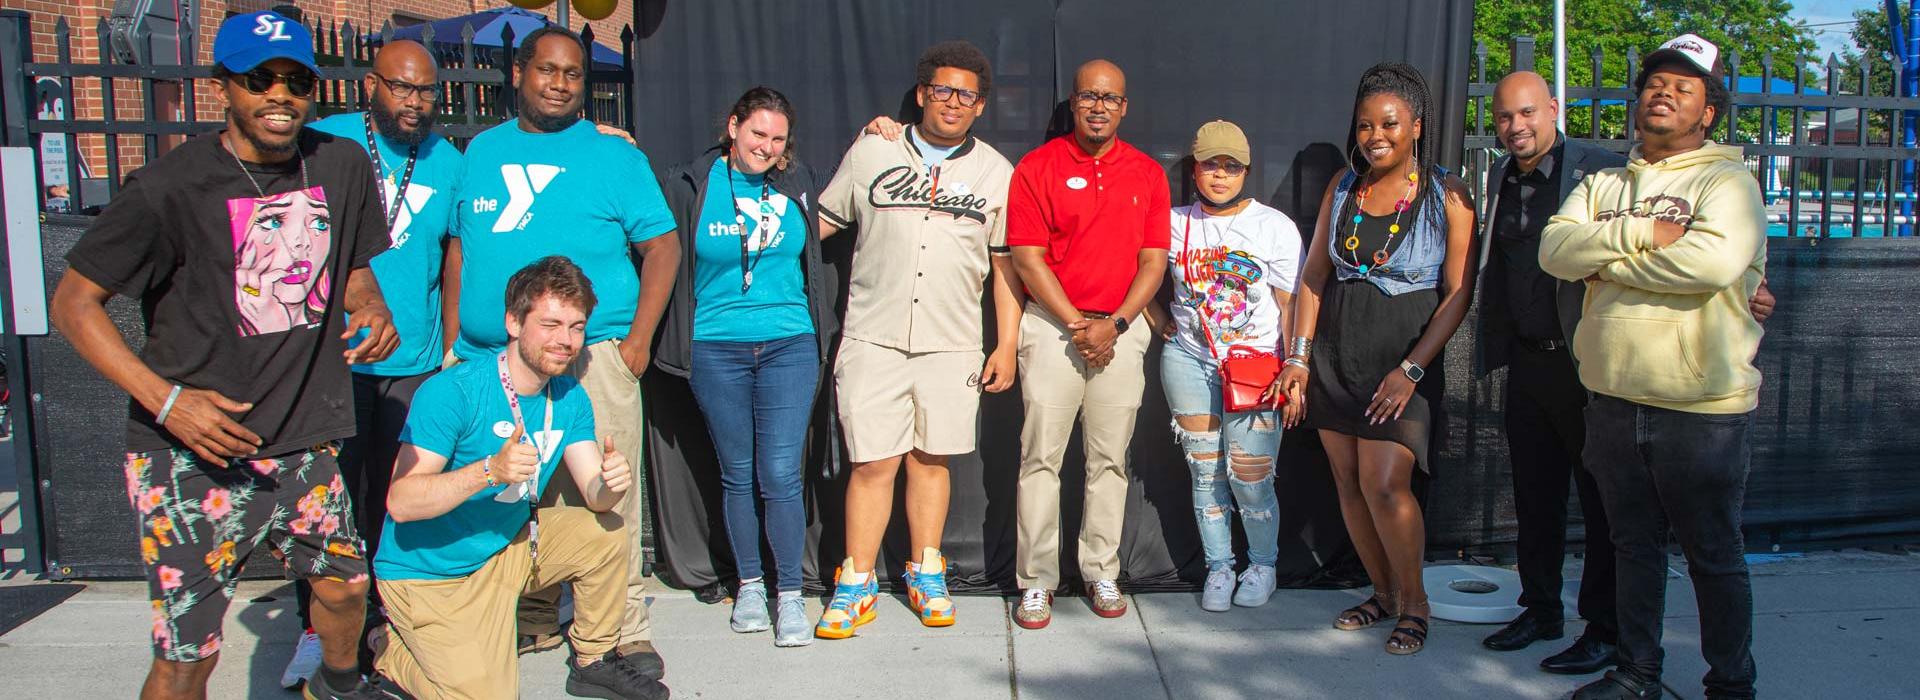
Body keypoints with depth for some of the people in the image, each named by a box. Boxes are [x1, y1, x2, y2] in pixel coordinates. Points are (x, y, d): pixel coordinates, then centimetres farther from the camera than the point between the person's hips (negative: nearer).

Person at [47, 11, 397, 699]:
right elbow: (73, 301, -8)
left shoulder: (341, 165, 3)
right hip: (191, 456, -5)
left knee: (344, 585, 20)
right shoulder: (169, 187, -13)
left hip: (307, 440, 5)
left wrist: (373, 307, -4)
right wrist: (165, 399, -19)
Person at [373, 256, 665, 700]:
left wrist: (612, 483, -30)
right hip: (426, 571, -6)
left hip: (506, 550, 6)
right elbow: (401, 503, -29)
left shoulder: (570, 398, -1)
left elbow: (595, 498, -6)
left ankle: (593, 663, 12)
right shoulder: (452, 392, -23)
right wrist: (490, 470, -42)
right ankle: (388, 650, 14)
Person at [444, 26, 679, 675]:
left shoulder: (614, 155, 6)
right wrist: (453, 342, 11)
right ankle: (535, 622, 24)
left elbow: (662, 246, 3)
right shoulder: (481, 151, 17)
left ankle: (625, 634, 2)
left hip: (591, 358, -4)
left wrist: (637, 338, -6)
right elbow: (458, 250, 19)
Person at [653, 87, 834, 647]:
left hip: (789, 345, 0)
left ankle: (790, 595, 5)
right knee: (737, 474, 8)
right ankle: (749, 584, 23)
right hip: (716, 349, 0)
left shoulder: (798, 185, 8)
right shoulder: (691, 185, 2)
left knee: (781, 475, -5)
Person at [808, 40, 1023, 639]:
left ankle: (926, 575, 22)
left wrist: (1007, 345, 5)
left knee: (930, 459, 7)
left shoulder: (996, 172, 9)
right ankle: (856, 585, 9)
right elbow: (820, 221, 15)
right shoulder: (870, 152, 7)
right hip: (873, 338, -1)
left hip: (951, 344, 1)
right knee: (874, 462, -2)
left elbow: (1006, 265, 9)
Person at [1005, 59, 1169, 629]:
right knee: (1041, 457, -3)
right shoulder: (1037, 167, 1)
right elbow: (1028, 258, -4)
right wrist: (1076, 324, -9)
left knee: (1110, 459, 6)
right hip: (1052, 326, -2)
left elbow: (1154, 261, 5)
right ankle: (1036, 581, 5)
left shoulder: (1147, 173, 9)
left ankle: (1102, 574, 16)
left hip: (1121, 330, 2)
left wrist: (1113, 323, -8)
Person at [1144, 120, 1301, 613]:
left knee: (1249, 476, -6)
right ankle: (1218, 567, 19)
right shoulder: (1175, 222, 5)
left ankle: (1262, 564, 17)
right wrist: (1162, 324, 7)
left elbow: (1291, 305, 0)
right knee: (1205, 470, 5)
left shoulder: (1275, 226, 0)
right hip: (1190, 359, 2)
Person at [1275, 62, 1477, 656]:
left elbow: (1458, 294, -7)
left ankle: (1413, 601, 10)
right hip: (1335, 353, 5)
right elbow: (1314, 273, 8)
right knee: (1348, 482, 7)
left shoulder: (1446, 195, -5)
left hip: (1402, 359, -4)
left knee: (1384, 484, -12)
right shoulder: (1344, 185, 8)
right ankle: (1383, 592, 26)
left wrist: (1411, 370, -14)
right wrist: (1298, 356, 1)